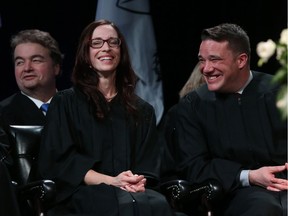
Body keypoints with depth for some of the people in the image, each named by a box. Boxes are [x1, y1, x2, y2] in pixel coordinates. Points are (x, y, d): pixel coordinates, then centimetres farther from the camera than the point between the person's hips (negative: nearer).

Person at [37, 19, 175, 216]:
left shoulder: (142, 110, 22)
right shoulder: (65, 103, 12)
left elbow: (148, 166, 14)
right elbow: (58, 160, 1)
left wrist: (139, 182, -12)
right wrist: (111, 181, -12)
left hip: (132, 192, 3)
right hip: (82, 196, -3)